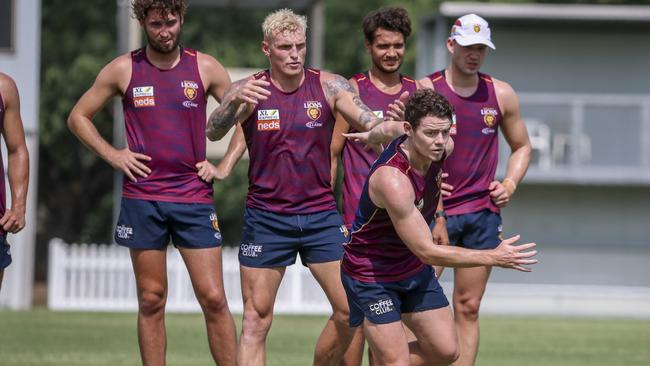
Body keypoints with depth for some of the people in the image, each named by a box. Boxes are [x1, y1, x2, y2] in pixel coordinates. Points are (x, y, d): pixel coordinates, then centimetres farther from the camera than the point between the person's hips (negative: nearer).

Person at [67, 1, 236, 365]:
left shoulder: (205, 68, 3)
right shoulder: (123, 70, 3)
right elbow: (79, 117, 13)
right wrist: (112, 154, 1)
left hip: (194, 197, 0)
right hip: (142, 198, 0)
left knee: (214, 298, -6)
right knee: (151, 300, 3)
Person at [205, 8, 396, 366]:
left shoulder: (329, 86, -3)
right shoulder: (249, 91, -6)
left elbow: (371, 123, -14)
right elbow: (213, 132, -21)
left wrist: (385, 128, -39)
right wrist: (235, 102, -43)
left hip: (321, 215, 2)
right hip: (266, 218, -2)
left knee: (350, 311, -3)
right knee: (256, 320, -2)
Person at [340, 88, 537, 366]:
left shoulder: (444, 148, -12)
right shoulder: (392, 179, -35)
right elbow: (427, 252, -31)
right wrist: (494, 258, -30)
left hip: (415, 270, 8)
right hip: (371, 277, -8)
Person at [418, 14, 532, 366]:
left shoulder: (501, 95, 5)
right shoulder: (424, 90, -6)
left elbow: (522, 147, 19)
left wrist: (509, 185, 3)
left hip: (483, 212, 3)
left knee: (468, 308, 5)